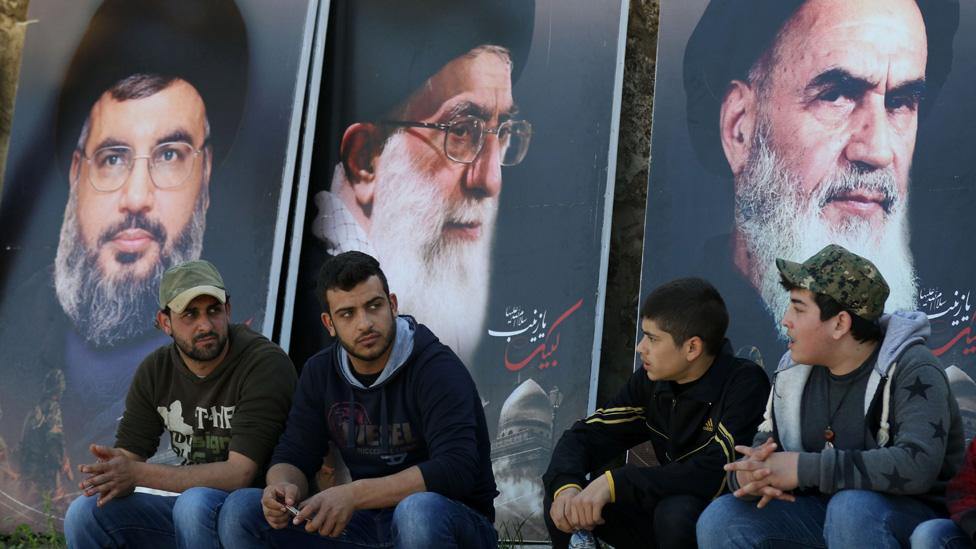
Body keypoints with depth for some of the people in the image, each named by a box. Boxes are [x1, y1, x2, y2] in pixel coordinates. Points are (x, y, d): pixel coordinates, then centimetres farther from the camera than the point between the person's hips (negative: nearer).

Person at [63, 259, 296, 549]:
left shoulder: (266, 364, -18)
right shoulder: (155, 370, 3)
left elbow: (239, 474, -24)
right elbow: (127, 455, 4)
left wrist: (137, 473, -28)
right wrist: (112, 478, -22)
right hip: (191, 509, 6)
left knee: (195, 505, -35)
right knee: (85, 514, -11)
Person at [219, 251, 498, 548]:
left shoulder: (437, 367, -16)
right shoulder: (319, 373, 4)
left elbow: (456, 469, -27)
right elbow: (293, 456, 6)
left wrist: (354, 495, -34)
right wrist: (283, 488, -20)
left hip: (454, 525, -5)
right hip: (371, 522, 5)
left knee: (418, 511, -41)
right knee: (240, 509, -10)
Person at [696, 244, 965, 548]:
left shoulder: (911, 369, -16)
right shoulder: (793, 372, 3)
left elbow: (918, 465, -32)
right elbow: (760, 454, 3)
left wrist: (804, 468, -31)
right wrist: (749, 477, -24)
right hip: (821, 508, 6)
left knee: (850, 506, -37)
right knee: (720, 519, -13)